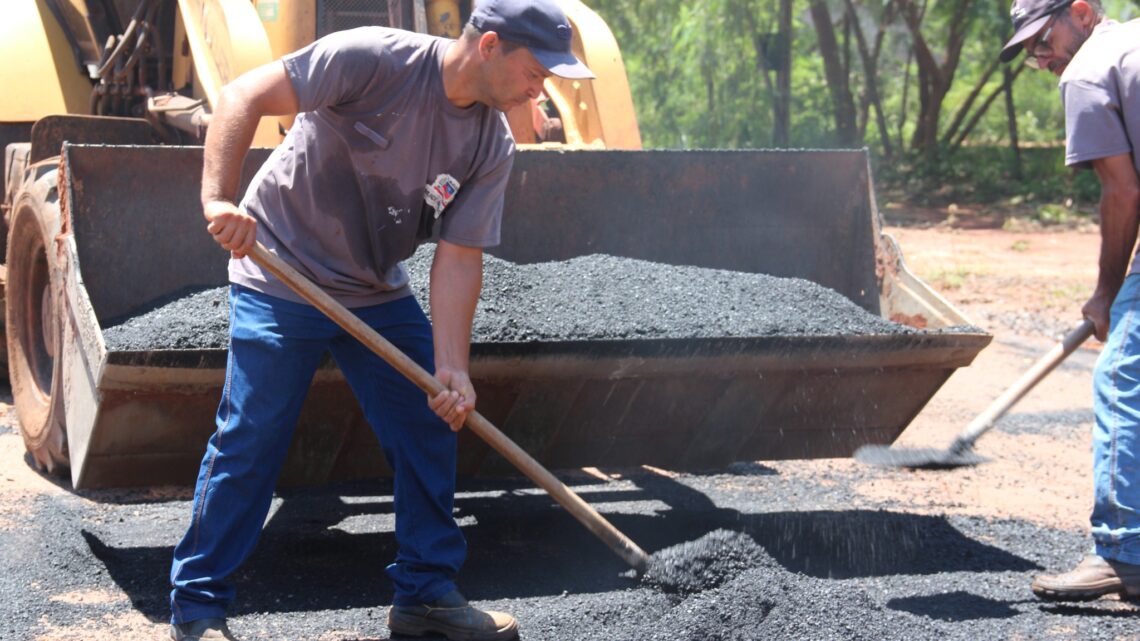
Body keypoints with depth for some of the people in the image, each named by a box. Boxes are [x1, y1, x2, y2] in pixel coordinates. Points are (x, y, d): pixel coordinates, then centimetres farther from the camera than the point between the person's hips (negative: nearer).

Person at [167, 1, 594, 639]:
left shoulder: (492, 145, -7)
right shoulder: (374, 59, -23)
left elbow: (459, 256, -8)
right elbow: (245, 95, -23)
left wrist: (451, 368, -18)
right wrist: (219, 199, -34)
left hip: (380, 294, 6)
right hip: (282, 281, -6)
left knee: (432, 428, 4)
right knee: (250, 442, -6)